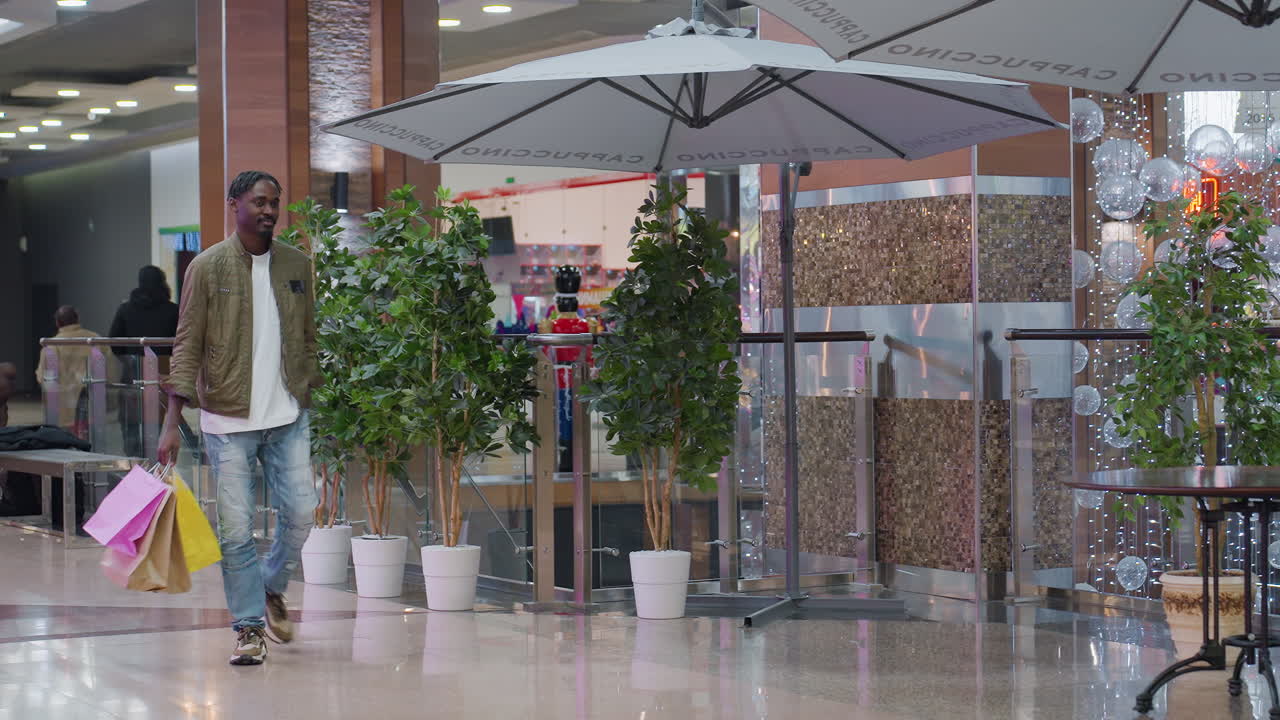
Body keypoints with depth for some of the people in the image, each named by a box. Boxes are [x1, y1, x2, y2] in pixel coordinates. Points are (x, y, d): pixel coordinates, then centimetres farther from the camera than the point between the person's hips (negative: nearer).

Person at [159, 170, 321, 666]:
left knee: (300, 512, -1)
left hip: (288, 417, 3)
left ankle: (271, 588, 27)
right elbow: (187, 346, -5)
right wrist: (172, 422, -10)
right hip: (228, 420, -3)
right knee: (236, 527, -3)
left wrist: (309, 396, 12)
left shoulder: (297, 266, 7)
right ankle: (250, 627, 8)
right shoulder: (207, 267, -4)